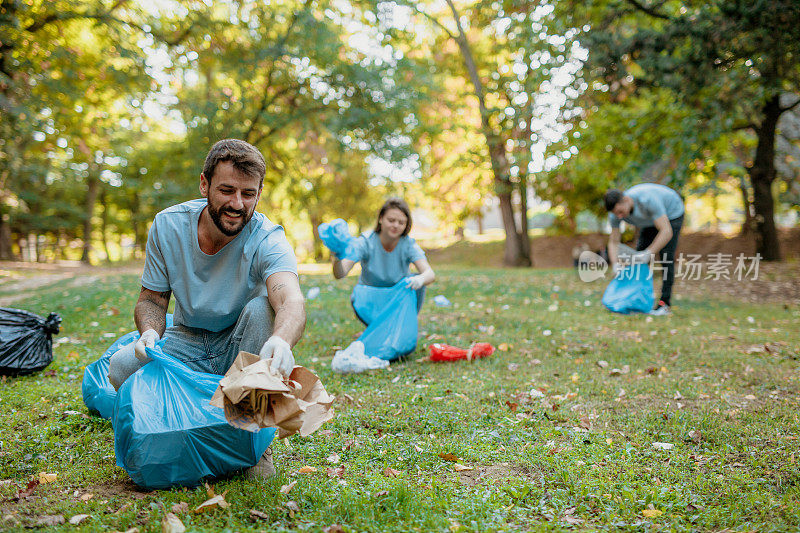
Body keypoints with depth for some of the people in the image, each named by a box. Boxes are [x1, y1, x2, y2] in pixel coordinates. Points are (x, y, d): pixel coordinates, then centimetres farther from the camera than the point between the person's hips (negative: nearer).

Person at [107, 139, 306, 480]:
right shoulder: (168, 225, -11)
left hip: (240, 348, -2)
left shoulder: (267, 239, -23)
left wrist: (282, 340, -66)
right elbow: (152, 298, -2)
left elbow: (292, 301, -42)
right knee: (122, 367, -25)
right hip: (187, 343, 2)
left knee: (262, 308, -34)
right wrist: (150, 332, -26)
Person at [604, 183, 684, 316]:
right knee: (640, 251, -3)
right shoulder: (616, 211, -26)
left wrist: (648, 253, -49)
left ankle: (664, 303, -11)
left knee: (665, 257, -14)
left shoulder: (647, 199, -45)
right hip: (650, 217, 6)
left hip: (672, 214, -6)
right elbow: (613, 242, -18)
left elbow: (667, 232, -44)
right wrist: (615, 266, -33)